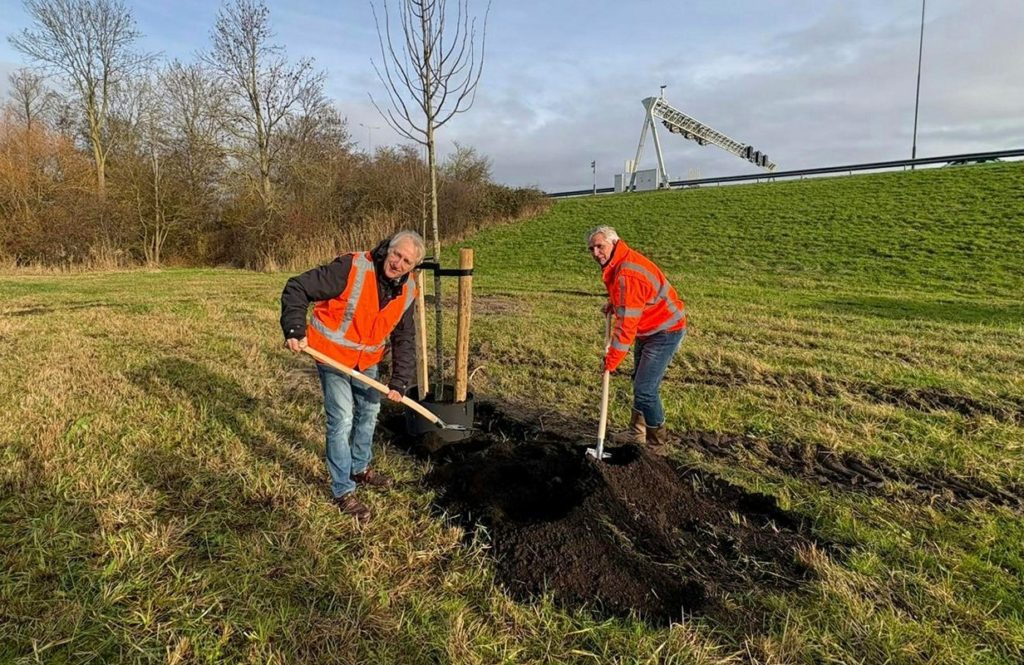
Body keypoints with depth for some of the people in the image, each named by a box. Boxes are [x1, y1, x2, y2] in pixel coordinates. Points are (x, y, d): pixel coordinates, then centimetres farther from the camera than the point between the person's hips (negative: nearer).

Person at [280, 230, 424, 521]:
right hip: (332, 356, -7)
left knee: (369, 411, 21)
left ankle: (361, 468, 45)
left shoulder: (407, 291, -8)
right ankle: (343, 492, 10)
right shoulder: (351, 268, -27)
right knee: (342, 421, -6)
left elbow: (405, 339, -2)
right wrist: (294, 329, -35)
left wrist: (400, 382, -9)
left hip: (366, 362, 7)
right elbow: (297, 288, -25)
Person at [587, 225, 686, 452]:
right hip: (649, 329, 11)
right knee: (640, 382, 21)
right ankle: (637, 433, 37)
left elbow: (626, 324, -30)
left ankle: (656, 446, 5)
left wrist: (611, 360, -24)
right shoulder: (617, 263, 1)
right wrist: (613, 304, 1)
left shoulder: (626, 275, -31)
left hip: (665, 332, -11)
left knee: (646, 390, -11)